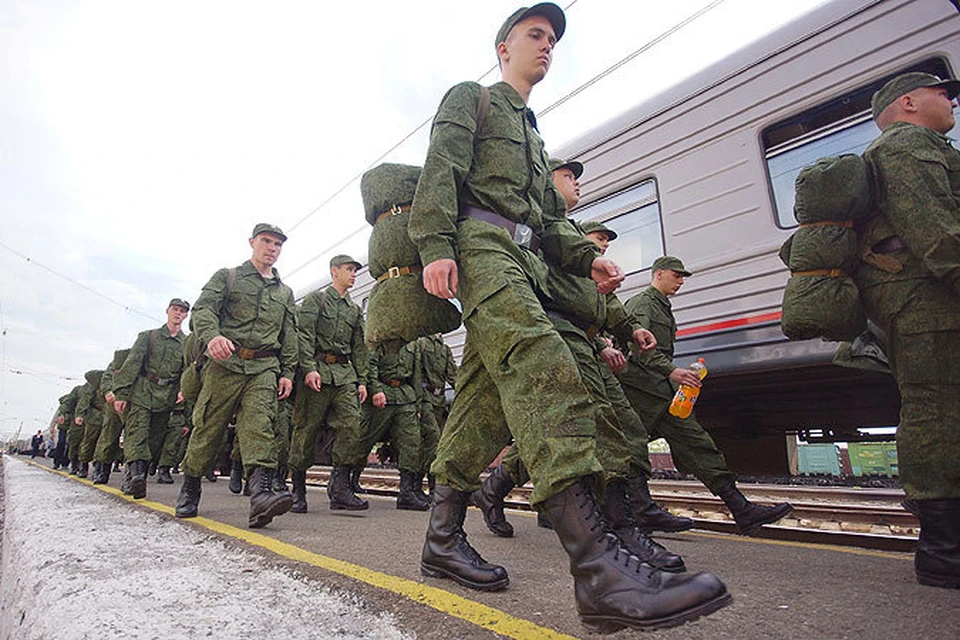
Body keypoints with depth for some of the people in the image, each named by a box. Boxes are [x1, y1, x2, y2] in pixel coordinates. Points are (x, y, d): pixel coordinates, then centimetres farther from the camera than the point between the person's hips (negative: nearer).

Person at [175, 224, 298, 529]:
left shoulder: (285, 292, 21)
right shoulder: (227, 277, 12)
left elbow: (289, 335, 18)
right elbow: (203, 308, -4)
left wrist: (287, 372, 7)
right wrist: (212, 335, -25)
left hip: (264, 368, 2)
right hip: (225, 363, -1)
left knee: (259, 424, -15)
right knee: (208, 427, 4)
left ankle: (261, 492, -29)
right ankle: (189, 488, 25)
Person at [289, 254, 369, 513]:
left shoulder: (355, 310, 22)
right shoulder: (315, 299, 7)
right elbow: (305, 336, -5)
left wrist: (362, 380, 11)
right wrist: (309, 368, -17)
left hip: (345, 375, 5)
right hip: (317, 371, -4)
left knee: (352, 427, -10)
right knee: (306, 429, -1)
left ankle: (340, 488, -6)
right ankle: (298, 490, 11)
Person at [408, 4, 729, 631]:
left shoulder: (533, 133, 38)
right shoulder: (471, 97, 16)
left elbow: (551, 218, 28)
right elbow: (440, 172, -2)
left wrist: (588, 257, 9)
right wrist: (436, 246, -19)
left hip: (523, 260, 8)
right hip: (480, 241, -8)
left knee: (486, 395, -1)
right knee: (541, 364, -29)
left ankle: (443, 539, 7)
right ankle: (597, 563, -38)